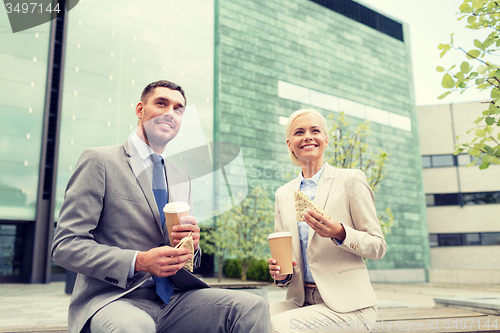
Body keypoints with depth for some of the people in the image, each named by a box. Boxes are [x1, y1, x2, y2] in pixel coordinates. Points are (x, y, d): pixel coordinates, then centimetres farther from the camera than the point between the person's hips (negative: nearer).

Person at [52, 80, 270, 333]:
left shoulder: (181, 179, 17)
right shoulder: (99, 161, -2)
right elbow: (65, 245, -9)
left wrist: (191, 246, -6)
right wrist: (138, 262, -21)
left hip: (171, 298, 5)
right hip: (113, 299, -5)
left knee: (253, 308, -18)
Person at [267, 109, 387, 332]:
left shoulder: (351, 180, -2)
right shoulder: (283, 194, 11)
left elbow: (378, 247, -2)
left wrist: (340, 233, -21)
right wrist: (280, 273, -8)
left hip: (346, 305, -3)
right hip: (301, 302, 4)